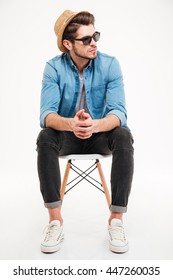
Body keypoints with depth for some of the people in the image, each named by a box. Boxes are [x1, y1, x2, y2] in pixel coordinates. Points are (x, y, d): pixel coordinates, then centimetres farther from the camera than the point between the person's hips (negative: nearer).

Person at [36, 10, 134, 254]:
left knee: (123, 136, -31)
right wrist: (70, 124, -45)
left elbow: (119, 112, -21)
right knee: (45, 138, -31)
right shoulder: (54, 67, -12)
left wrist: (95, 125, -44)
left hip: (101, 135, 0)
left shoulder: (110, 64, -12)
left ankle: (116, 218, -21)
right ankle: (55, 219, -20)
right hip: (68, 136, 1)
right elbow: (46, 114, -22)